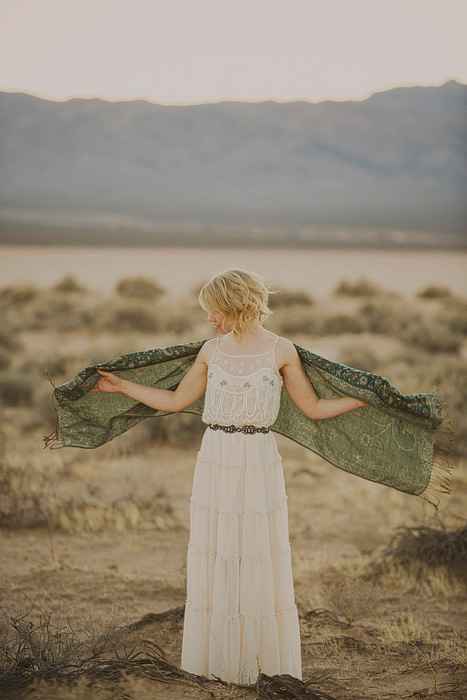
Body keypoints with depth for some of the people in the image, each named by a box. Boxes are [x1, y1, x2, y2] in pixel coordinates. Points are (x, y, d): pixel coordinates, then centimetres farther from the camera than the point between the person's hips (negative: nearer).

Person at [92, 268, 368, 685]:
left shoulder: (281, 351, -1)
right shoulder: (212, 351, 6)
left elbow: (314, 408, 3)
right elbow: (175, 401, 14)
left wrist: (367, 398, -5)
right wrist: (120, 385, 17)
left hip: (260, 464, -3)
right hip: (216, 462, 3)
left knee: (261, 560, 2)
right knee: (215, 560, 5)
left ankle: (267, 660, 15)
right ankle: (219, 660, 17)